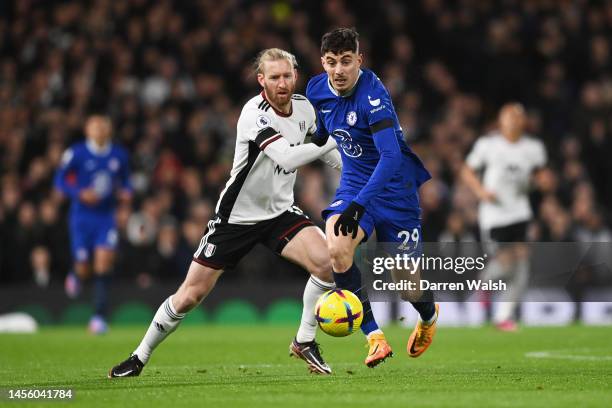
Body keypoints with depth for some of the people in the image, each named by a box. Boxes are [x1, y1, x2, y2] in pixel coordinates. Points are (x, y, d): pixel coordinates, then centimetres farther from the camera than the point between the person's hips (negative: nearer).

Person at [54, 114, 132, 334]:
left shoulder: (119, 155, 4)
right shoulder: (76, 153, -7)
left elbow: (125, 180, 18)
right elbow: (60, 180, -2)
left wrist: (126, 192, -5)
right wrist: (81, 193, -18)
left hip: (106, 217, 2)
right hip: (82, 215, -2)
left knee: (104, 263, -14)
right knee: (84, 268, 0)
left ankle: (99, 317, -11)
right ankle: (75, 275, 41)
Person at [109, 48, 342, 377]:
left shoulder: (304, 107, -3)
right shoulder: (255, 113, -25)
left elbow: (322, 148, 19)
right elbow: (287, 158, -38)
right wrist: (335, 139, -40)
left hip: (279, 212, 5)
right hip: (236, 215, -5)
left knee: (326, 262, -22)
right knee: (190, 295, -1)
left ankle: (304, 341, -1)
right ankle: (140, 357, 19)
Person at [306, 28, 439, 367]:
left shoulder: (372, 94, -28)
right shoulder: (317, 89, -7)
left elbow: (391, 155, -37)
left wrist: (358, 205, -43)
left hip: (395, 186, -5)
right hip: (354, 181, 5)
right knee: (337, 248, -26)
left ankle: (429, 316, 43)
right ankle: (374, 336, -16)